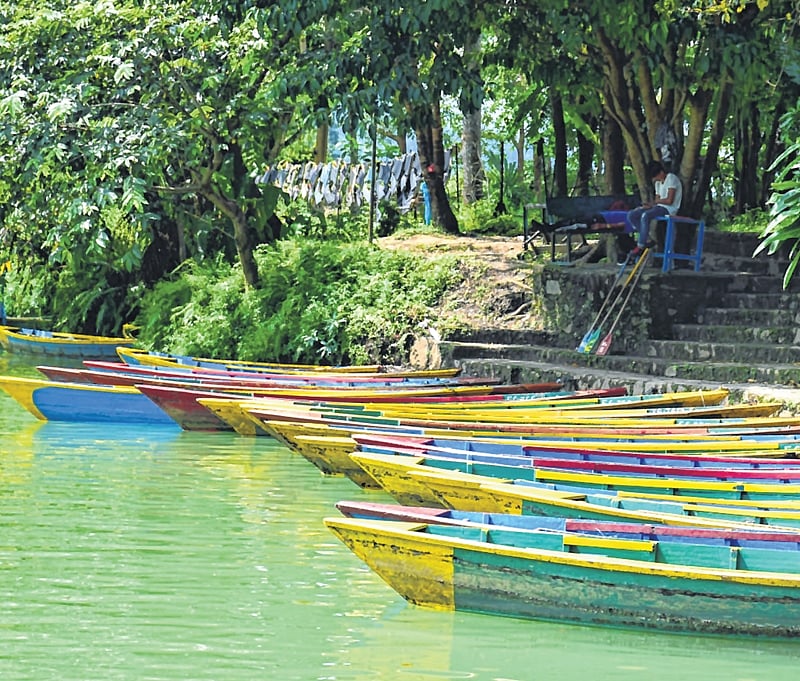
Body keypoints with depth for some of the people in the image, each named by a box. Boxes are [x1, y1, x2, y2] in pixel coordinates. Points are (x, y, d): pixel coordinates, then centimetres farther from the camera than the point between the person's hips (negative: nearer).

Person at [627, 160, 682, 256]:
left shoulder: (671, 178, -9)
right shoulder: (658, 182, 19)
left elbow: (669, 200, -17)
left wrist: (654, 202, -6)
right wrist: (650, 204, -5)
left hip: (669, 209, -9)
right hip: (659, 207, 9)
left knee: (645, 216, -35)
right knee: (632, 215, -6)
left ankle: (641, 246, -27)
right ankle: (647, 239, -8)